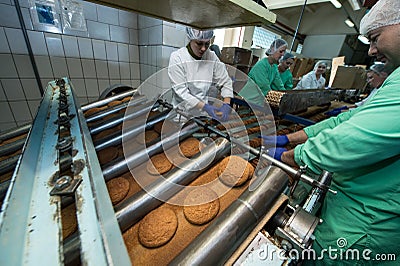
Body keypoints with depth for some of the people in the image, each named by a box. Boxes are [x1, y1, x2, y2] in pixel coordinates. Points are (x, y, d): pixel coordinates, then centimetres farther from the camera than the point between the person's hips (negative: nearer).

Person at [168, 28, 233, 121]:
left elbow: (225, 82, 2)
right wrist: (204, 106, -23)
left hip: (203, 109, 2)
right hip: (183, 110, -2)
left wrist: (226, 105, -14)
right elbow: (181, 90, -16)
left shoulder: (212, 56, -2)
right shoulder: (176, 57, -11)